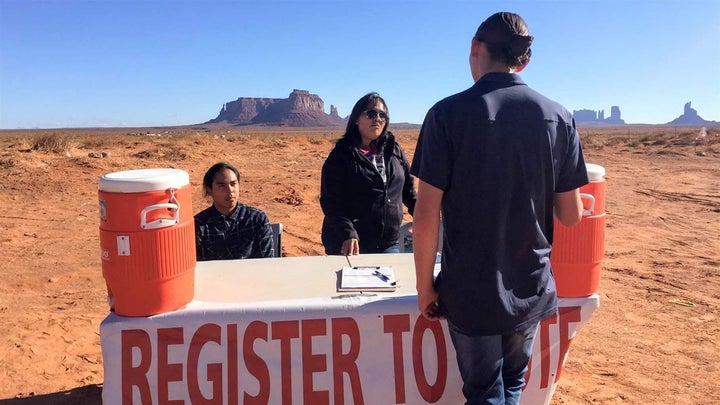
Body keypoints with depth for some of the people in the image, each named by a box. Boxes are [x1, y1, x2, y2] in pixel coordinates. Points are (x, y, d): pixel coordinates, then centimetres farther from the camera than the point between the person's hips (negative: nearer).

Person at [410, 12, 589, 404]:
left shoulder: (447, 114, -12)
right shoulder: (558, 118, -3)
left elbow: (426, 218, -15)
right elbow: (571, 216, 1)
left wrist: (425, 285, -2)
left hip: (470, 291, -3)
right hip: (531, 288, 3)